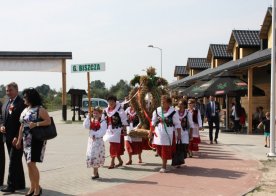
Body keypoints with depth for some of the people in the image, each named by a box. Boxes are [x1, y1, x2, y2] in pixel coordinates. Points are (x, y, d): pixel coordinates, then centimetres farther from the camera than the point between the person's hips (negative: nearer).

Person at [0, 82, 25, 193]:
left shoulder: (22, 103, -12)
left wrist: (17, 137, -19)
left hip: (17, 138, -8)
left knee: (13, 161, -7)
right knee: (16, 162, 14)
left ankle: (11, 186, -3)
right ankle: (20, 184, 23)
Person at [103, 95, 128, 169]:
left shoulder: (119, 110, -11)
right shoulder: (106, 110, 9)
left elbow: (124, 120, -9)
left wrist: (124, 130, -11)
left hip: (117, 131, -7)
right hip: (110, 131, 7)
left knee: (114, 147, -8)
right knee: (116, 147, 14)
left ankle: (112, 163, -3)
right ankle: (120, 161, 27)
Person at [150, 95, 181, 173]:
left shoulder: (173, 112, -8)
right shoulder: (157, 111, 3)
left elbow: (177, 124, -3)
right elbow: (153, 122, 12)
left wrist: (179, 134, -5)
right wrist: (151, 132, 10)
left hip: (168, 133, -4)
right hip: (158, 133, 4)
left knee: (166, 150, -1)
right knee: (159, 150, 9)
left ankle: (164, 166, 7)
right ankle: (164, 163, 33)